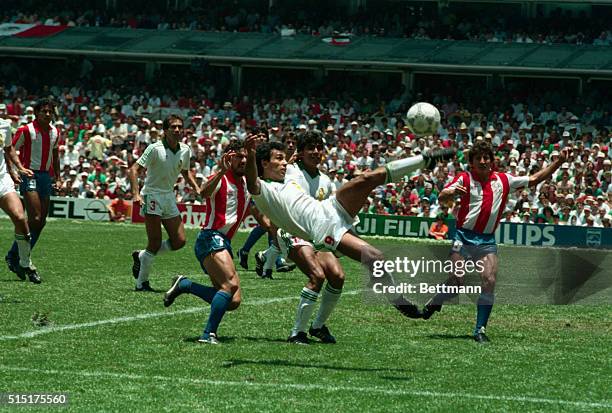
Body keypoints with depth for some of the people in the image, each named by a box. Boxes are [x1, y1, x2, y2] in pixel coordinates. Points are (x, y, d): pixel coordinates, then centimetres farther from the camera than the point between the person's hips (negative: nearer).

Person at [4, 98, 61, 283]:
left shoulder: (55, 132, 11)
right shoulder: (26, 130, -8)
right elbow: (10, 150, -7)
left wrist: (58, 178, 19)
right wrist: (19, 168, -21)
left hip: (46, 176, 7)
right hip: (29, 175, -7)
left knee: (41, 222, 3)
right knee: (35, 218, -18)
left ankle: (18, 258, 12)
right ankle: (14, 256, -8)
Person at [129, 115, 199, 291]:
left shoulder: (185, 150, 4)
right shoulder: (155, 148, -15)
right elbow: (134, 169, -16)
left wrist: (196, 188, 8)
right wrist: (136, 194, -28)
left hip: (170, 197, 7)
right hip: (152, 196, -7)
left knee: (179, 242, 1)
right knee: (155, 242, -11)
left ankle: (141, 256, 21)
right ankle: (142, 283, 2)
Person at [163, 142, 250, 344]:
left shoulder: (247, 184, 17)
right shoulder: (221, 180, -5)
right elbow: (205, 192, -27)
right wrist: (222, 171, -40)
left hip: (225, 243, 8)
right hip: (211, 238, -8)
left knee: (233, 301, -1)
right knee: (231, 284, -27)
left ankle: (183, 285, 11)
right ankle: (209, 334, -25)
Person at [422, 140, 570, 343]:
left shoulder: (503, 180, 8)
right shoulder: (465, 178, -2)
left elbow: (534, 179, 14)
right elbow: (441, 197, -14)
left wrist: (558, 162, 6)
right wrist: (451, 193, -38)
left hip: (488, 241, 3)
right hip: (464, 237, -3)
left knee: (489, 282, -11)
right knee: (456, 281, -9)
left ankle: (480, 329, -3)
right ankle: (433, 304, 21)